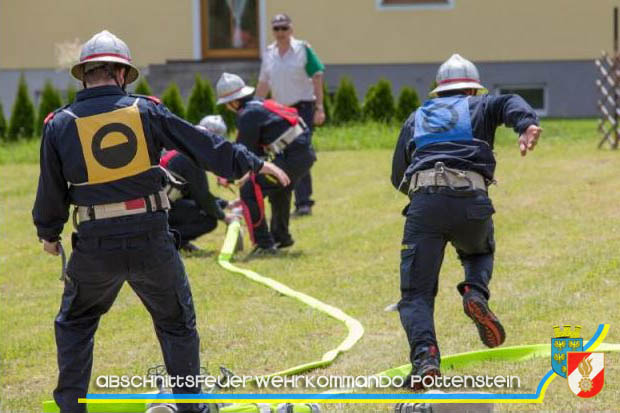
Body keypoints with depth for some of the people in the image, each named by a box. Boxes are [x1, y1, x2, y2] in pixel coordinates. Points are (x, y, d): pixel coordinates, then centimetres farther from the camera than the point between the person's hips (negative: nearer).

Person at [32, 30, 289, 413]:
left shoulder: (60, 124, 0)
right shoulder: (146, 111, 0)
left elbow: (51, 192, 6)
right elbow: (205, 145, 3)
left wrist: (48, 234, 24)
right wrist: (254, 164, 13)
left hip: (95, 246, 0)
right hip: (152, 239, 0)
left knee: (75, 323, 22)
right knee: (177, 323, 19)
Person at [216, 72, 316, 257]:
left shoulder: (248, 115, -8)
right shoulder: (261, 106, 21)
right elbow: (257, 148, 26)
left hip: (291, 157, -10)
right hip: (306, 154, 10)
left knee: (249, 190, -11)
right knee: (278, 188, 35)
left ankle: (264, 244, -13)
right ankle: (281, 237, 49)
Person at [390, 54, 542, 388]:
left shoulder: (416, 118, 30)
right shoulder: (479, 107, 23)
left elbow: (398, 176, 29)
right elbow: (510, 104, -1)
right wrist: (527, 124, -21)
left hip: (424, 203, 0)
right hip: (471, 201, 0)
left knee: (416, 294, 1)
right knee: (479, 252, 33)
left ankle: (424, 356, -24)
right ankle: (476, 293, 1)